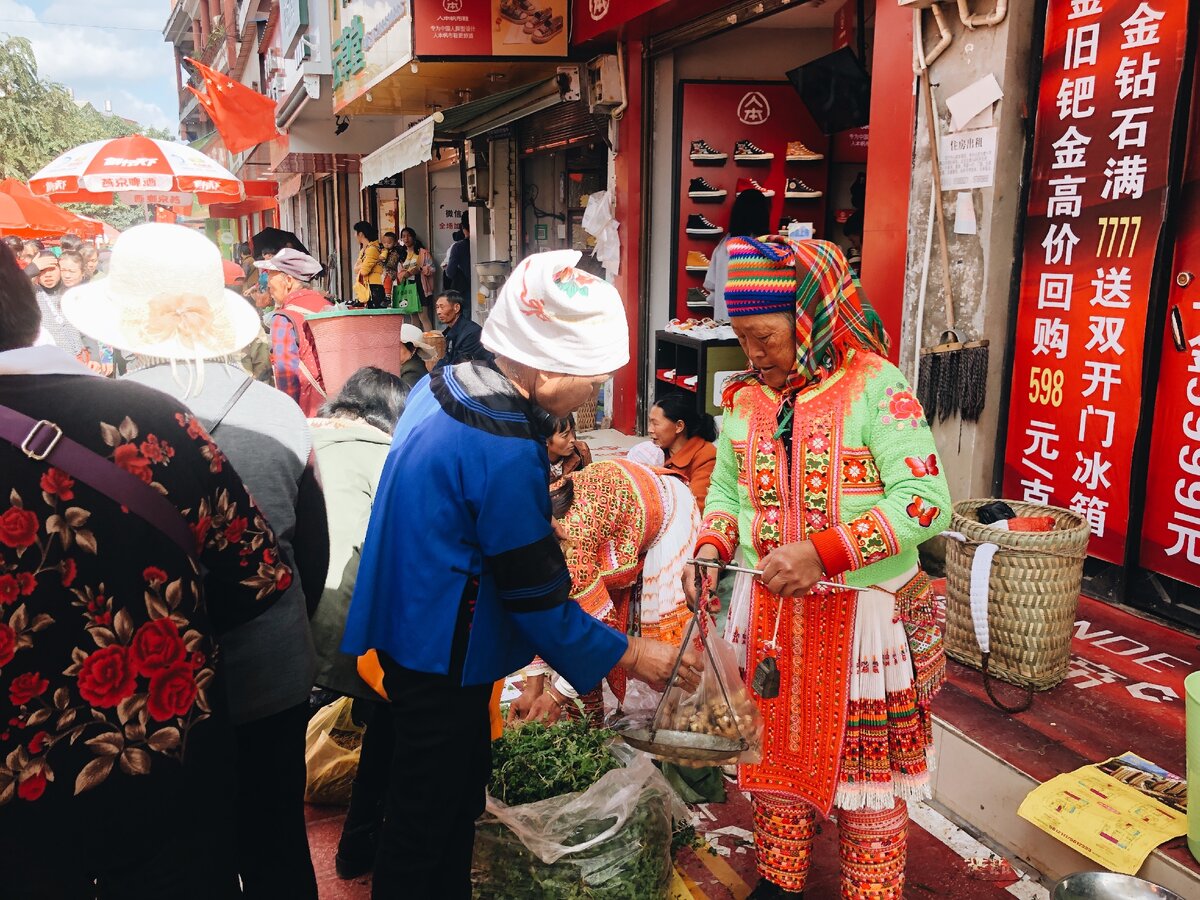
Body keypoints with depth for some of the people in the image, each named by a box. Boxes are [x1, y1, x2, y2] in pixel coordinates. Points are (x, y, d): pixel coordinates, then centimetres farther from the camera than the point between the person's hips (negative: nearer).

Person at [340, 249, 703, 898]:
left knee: (457, 795, 23)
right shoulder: (504, 450, -27)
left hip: (410, 629, 10)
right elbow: (534, 590, -21)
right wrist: (625, 655, -10)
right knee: (428, 820, 8)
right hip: (443, 656, -9)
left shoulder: (443, 385, 2)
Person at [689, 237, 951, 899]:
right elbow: (725, 486, 15)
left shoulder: (875, 386, -14)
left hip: (862, 614, -5)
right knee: (774, 750, 17)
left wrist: (822, 553, -27)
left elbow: (925, 501, -19)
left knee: (865, 768, 9)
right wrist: (713, 546, -5)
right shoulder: (743, 396, 4)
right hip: (768, 612, 5)